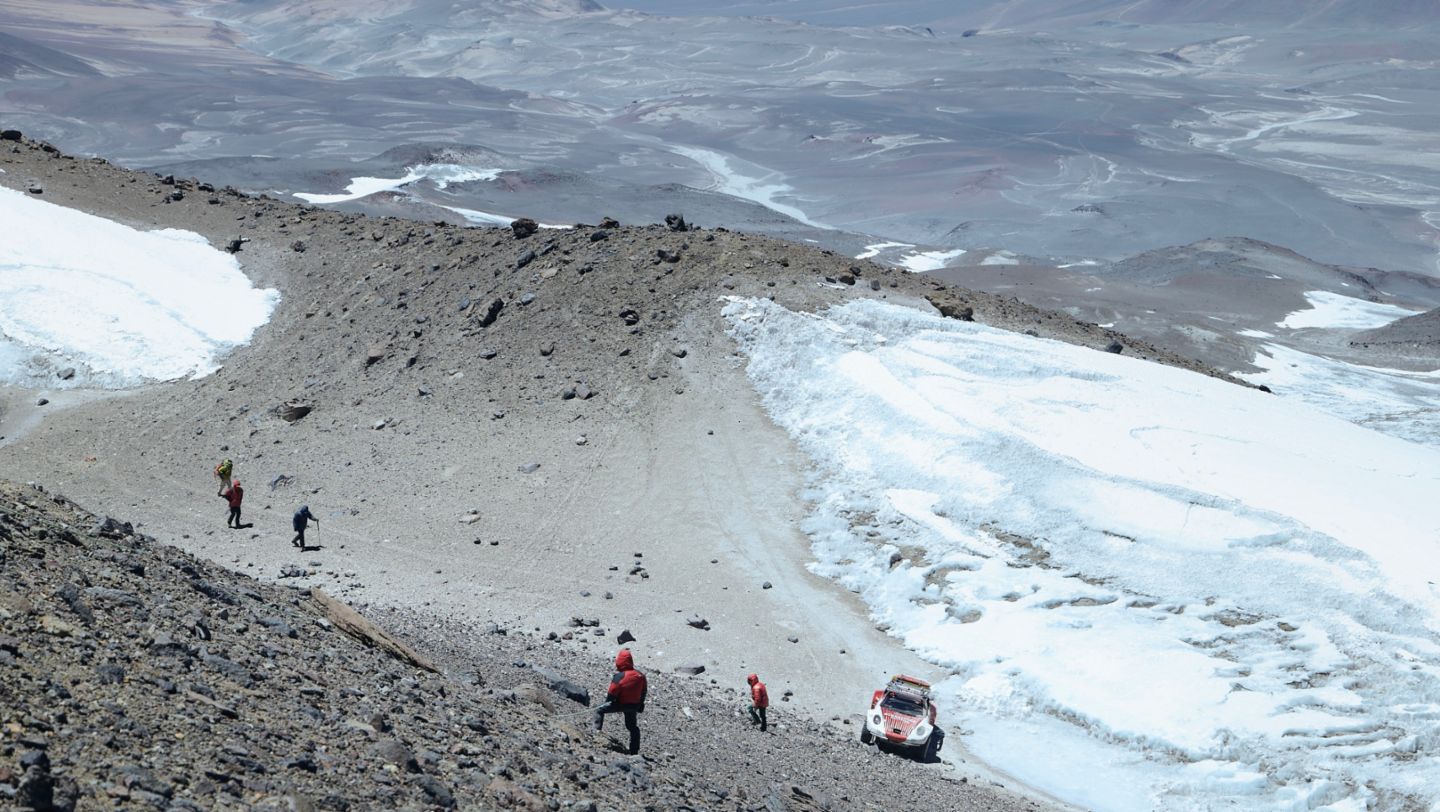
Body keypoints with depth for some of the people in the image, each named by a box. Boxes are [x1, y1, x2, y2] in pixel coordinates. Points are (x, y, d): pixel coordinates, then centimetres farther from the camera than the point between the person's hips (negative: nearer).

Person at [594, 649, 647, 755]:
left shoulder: (619, 676, -23)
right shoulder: (640, 676, -4)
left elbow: (612, 692, -17)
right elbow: (643, 691, 9)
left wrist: (607, 701, 4)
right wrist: (640, 705, 21)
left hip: (620, 704, -6)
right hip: (634, 705, 6)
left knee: (599, 711, 9)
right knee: (632, 727, 21)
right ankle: (634, 751, 26)